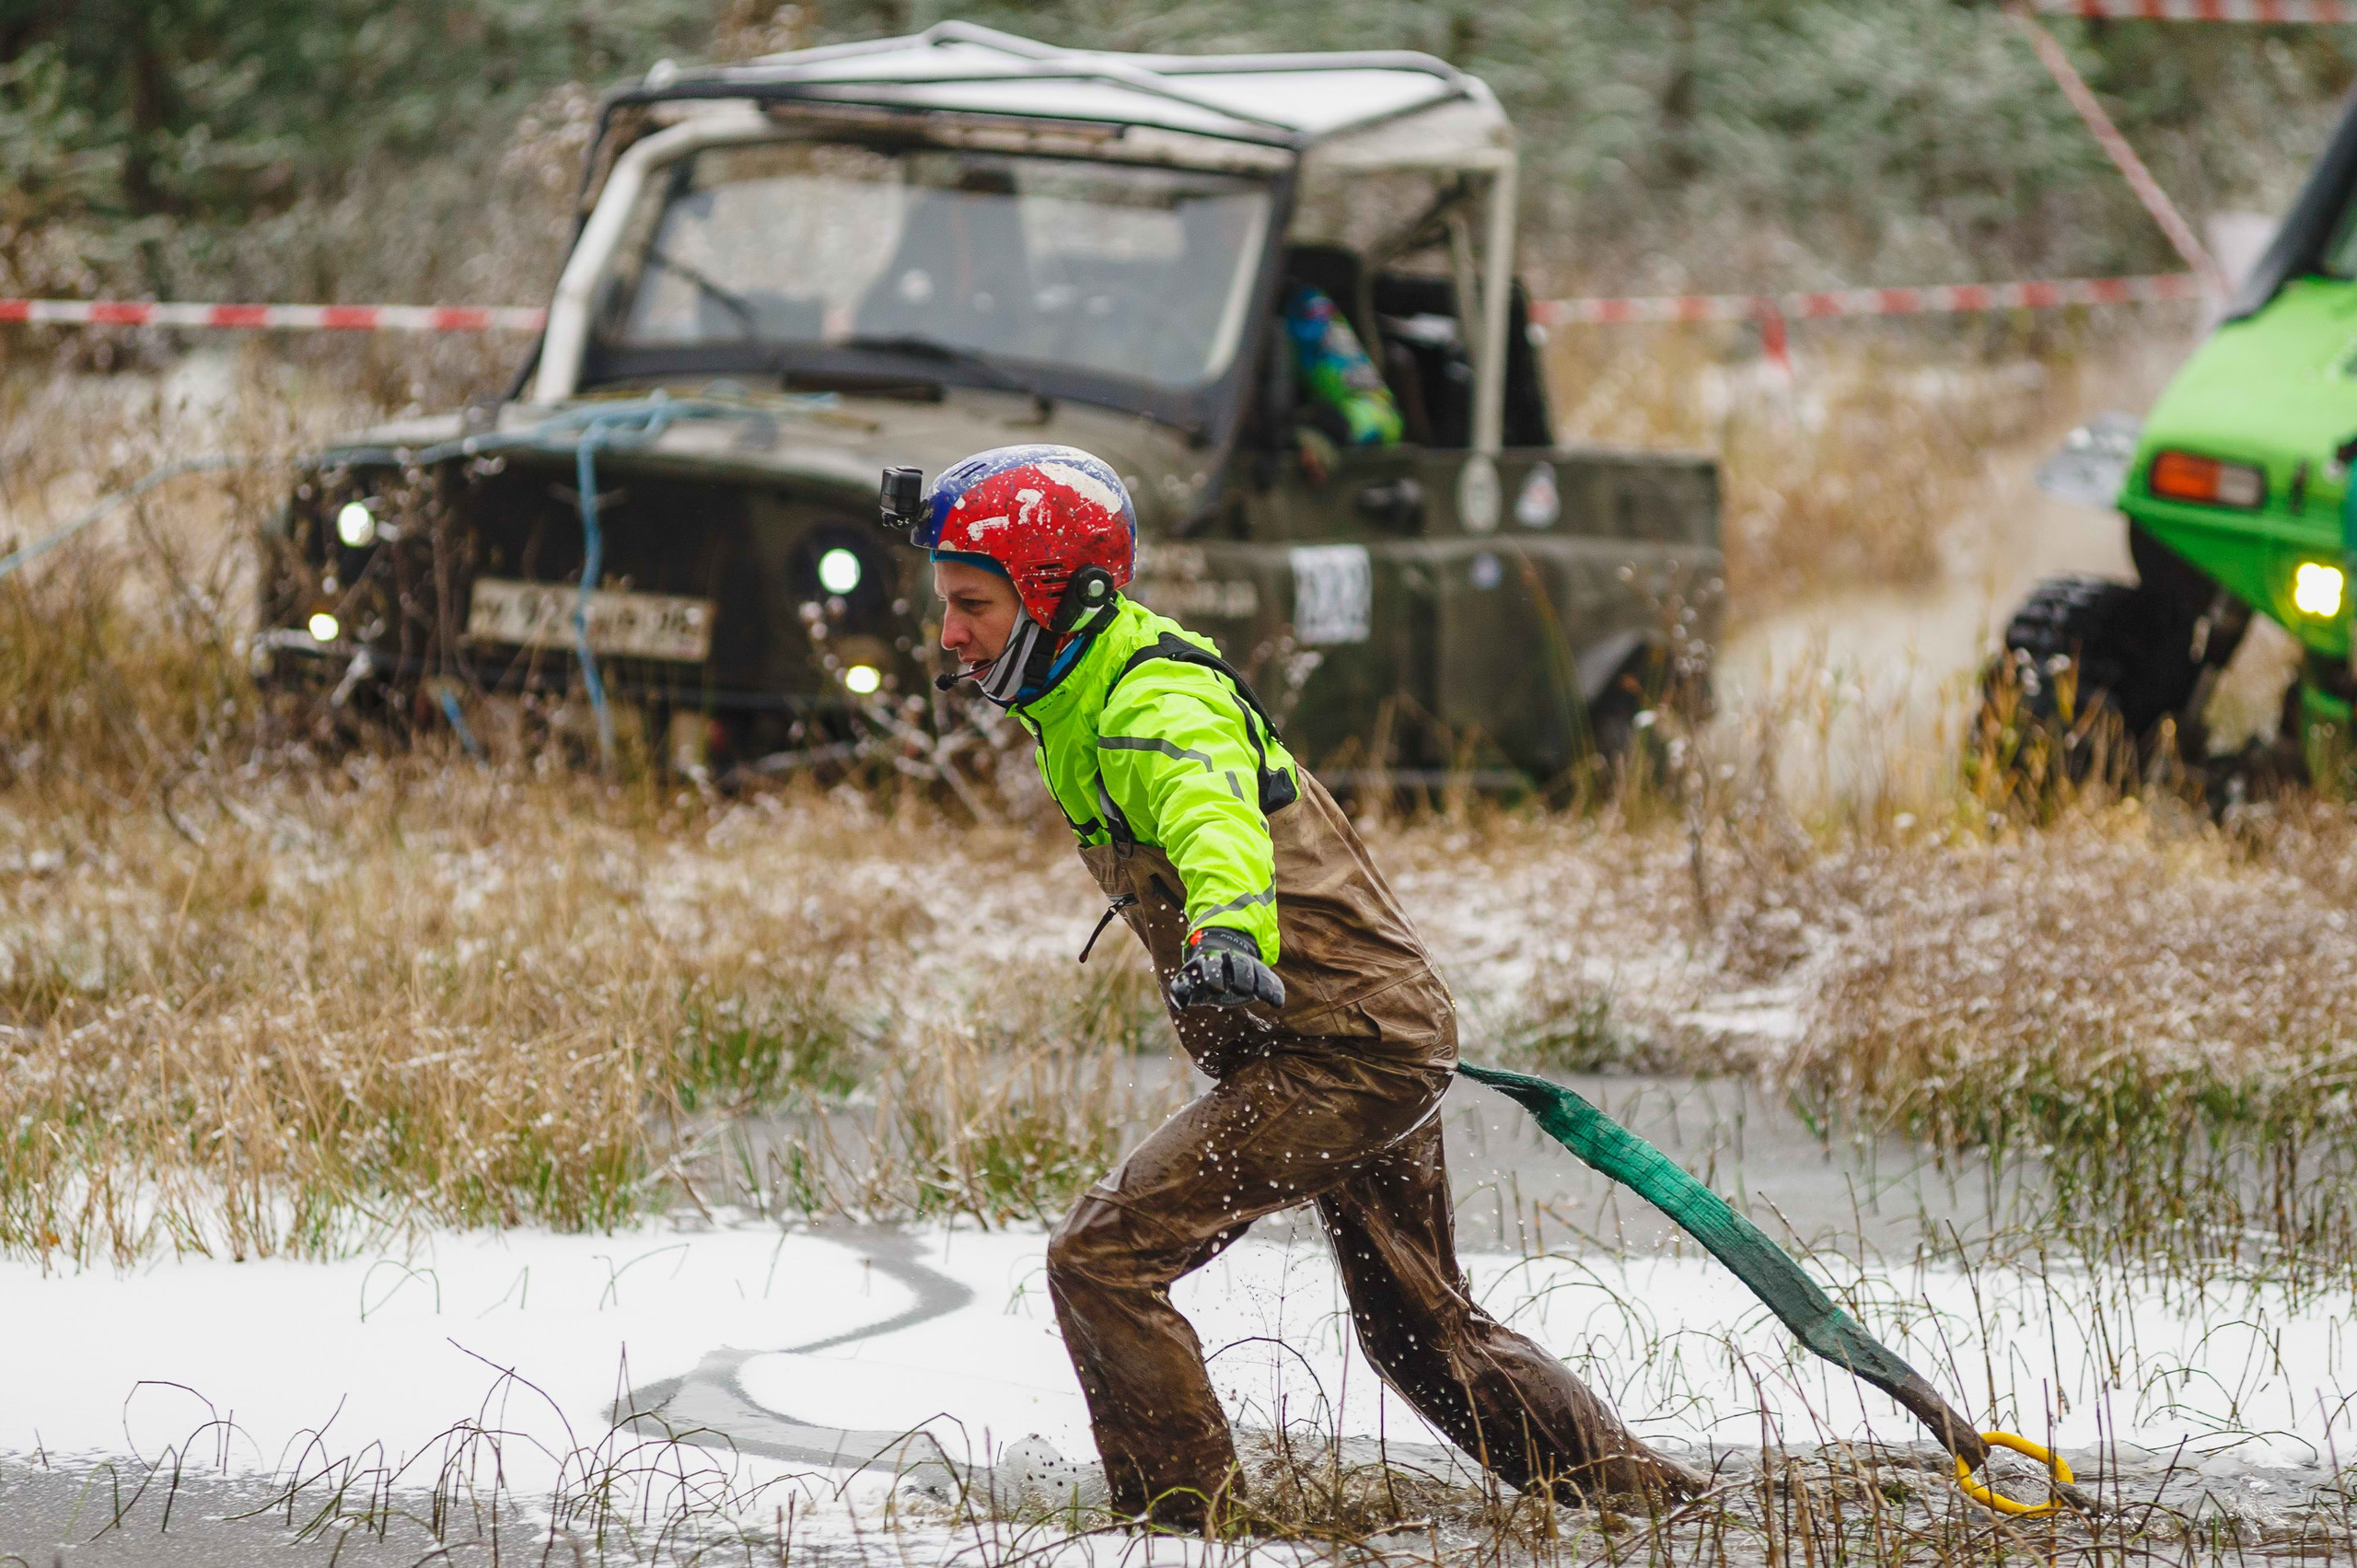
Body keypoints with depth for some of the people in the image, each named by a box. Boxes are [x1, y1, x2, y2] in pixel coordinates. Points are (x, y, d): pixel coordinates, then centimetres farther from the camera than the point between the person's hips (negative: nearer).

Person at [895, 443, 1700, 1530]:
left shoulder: (1157, 705, -22)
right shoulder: (1077, 697, 9)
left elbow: (1216, 815, -45)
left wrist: (1228, 931, -65)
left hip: (1341, 1053, -11)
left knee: (1102, 1258, -16)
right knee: (1422, 1330, 22)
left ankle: (1184, 1522, -9)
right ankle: (1652, 1502, 31)